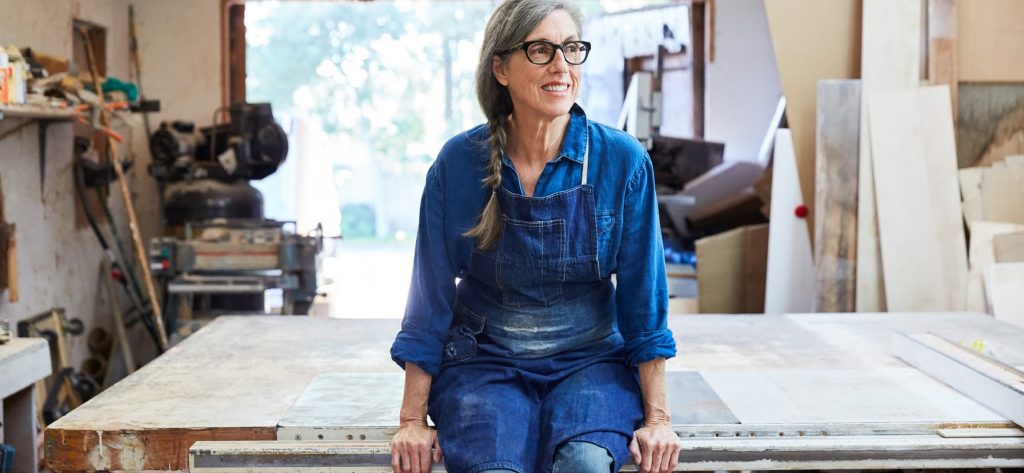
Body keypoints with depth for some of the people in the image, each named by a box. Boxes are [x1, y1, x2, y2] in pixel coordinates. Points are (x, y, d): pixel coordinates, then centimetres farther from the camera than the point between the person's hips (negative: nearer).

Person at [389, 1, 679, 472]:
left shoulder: (623, 160, -7)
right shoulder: (458, 164, -7)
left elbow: (643, 296, -2)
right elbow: (431, 296, -1)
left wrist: (656, 418, -3)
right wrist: (413, 420, -1)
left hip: (590, 360, 0)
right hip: (485, 362, 0)